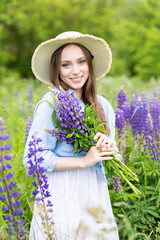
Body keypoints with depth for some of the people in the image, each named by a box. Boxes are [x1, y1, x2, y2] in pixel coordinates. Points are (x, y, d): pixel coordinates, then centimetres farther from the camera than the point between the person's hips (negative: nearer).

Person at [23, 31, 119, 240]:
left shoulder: (102, 105, 7)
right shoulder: (51, 104, -13)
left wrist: (108, 148, -9)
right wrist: (84, 161, -15)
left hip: (95, 195, 6)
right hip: (62, 197, -5)